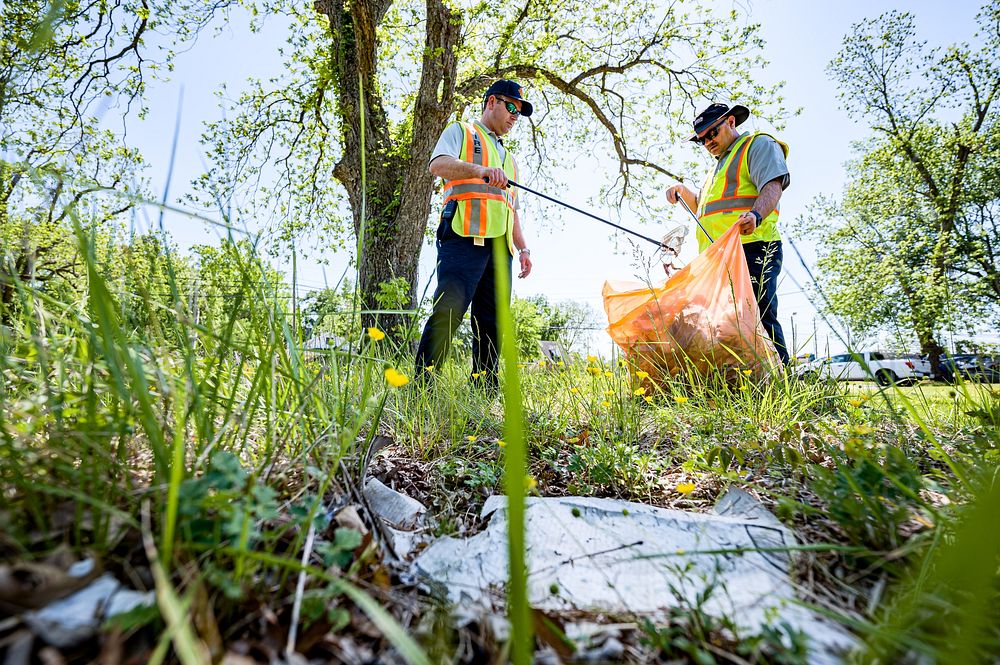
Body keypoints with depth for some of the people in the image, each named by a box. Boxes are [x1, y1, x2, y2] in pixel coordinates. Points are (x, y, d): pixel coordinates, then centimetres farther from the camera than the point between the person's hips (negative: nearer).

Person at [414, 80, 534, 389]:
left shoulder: (508, 157, 35)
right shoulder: (461, 132, 14)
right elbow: (437, 164, -8)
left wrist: (523, 248, 18)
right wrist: (480, 170, -25)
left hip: (500, 247, 7)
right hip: (464, 237, -7)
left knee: (492, 321, 0)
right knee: (448, 311, -19)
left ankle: (485, 388, 4)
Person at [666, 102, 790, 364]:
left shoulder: (759, 144, 8)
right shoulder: (721, 163, 35)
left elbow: (773, 186, -10)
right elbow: (701, 207, 43)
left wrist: (755, 215, -30)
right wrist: (683, 191, 25)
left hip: (750, 247, -8)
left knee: (759, 319, -17)